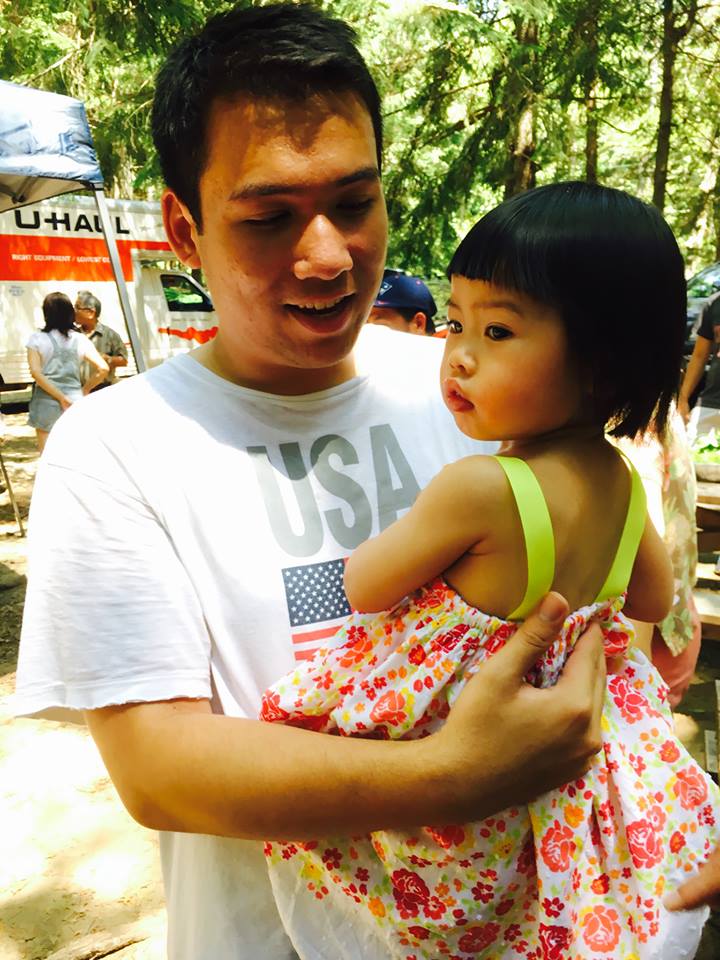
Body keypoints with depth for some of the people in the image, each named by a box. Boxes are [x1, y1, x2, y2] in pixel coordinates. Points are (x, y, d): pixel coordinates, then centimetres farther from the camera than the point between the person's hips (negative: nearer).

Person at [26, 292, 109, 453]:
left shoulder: (37, 339, -2)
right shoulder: (80, 339, 1)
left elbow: (35, 372, -12)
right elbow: (103, 369, -6)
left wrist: (62, 398, -12)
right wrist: (85, 389, 7)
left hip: (46, 403, -1)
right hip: (75, 401, 2)